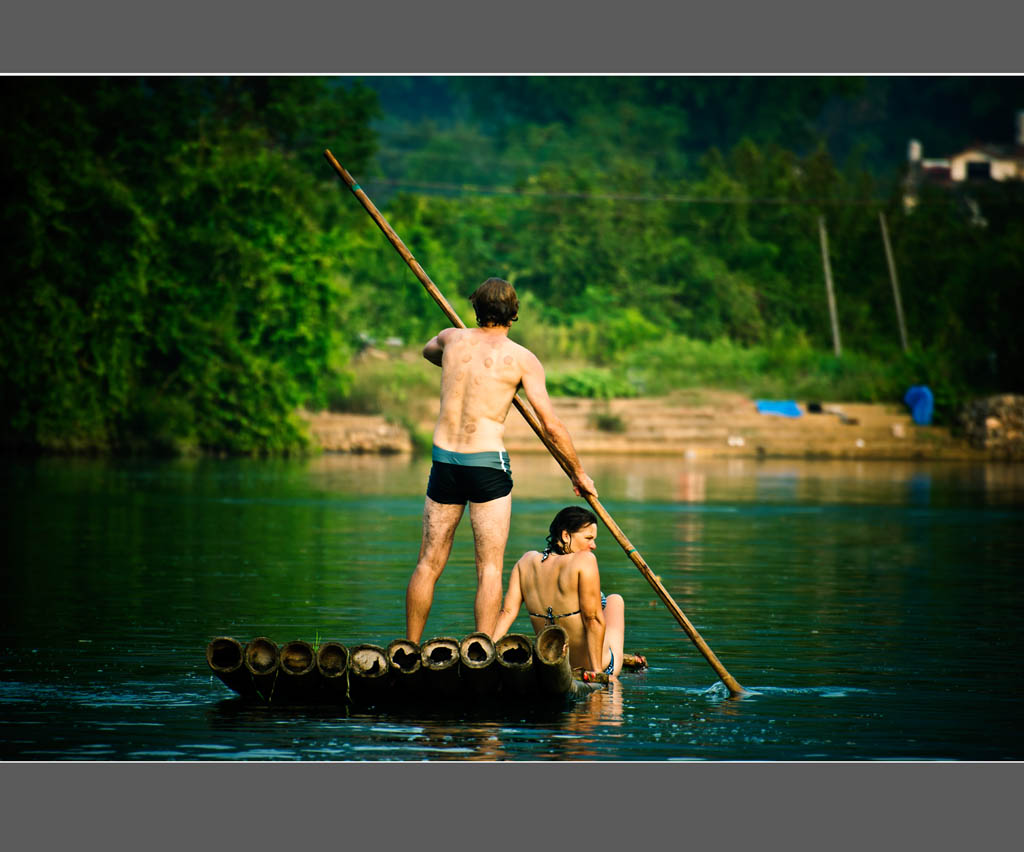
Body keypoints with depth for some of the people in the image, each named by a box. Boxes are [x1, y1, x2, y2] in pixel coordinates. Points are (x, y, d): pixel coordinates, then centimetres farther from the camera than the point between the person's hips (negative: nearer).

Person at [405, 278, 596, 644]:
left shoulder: (451, 339, 7)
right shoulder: (522, 359, -3)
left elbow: (428, 350, 34)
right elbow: (551, 425, -5)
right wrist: (578, 473, 7)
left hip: (444, 461, 4)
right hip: (488, 463, -4)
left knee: (429, 563, 11)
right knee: (489, 569, 0)